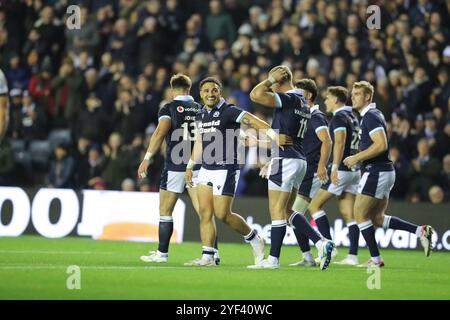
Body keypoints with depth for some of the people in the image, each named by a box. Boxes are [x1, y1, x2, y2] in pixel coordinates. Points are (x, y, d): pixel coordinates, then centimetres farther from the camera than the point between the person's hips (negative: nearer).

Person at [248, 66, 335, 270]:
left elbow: (256, 95, -23)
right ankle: (321, 243, 3)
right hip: (299, 161, 9)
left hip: (285, 160, -9)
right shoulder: (302, 101, 17)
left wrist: (271, 79, -8)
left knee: (277, 211, -4)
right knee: (286, 211, 13)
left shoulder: (289, 98, -13)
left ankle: (273, 259, -1)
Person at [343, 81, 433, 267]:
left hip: (377, 172, -10)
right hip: (385, 171, 10)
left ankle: (375, 259, -1)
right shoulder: (370, 115, 18)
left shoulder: (370, 116, -14)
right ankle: (420, 231, 8)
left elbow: (381, 145, -25)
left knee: (359, 213, -3)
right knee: (377, 218, 13)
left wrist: (356, 158, -20)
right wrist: (358, 158, 17)